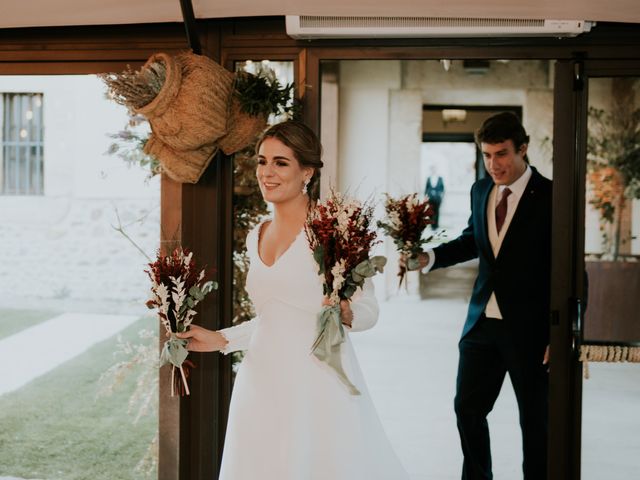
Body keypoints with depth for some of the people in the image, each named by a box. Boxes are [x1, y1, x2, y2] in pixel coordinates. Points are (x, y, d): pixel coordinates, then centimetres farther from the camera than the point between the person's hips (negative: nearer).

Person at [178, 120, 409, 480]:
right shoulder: (256, 237, 13)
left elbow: (369, 308, -4)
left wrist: (345, 313, -24)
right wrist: (221, 339, 14)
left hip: (317, 383, -6)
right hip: (264, 383, 6)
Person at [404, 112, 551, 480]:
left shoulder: (550, 197, -13)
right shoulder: (480, 191, 5)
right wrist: (430, 257, 2)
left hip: (529, 328, -6)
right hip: (482, 324, 6)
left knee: (536, 419, 9)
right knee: (467, 408, 15)